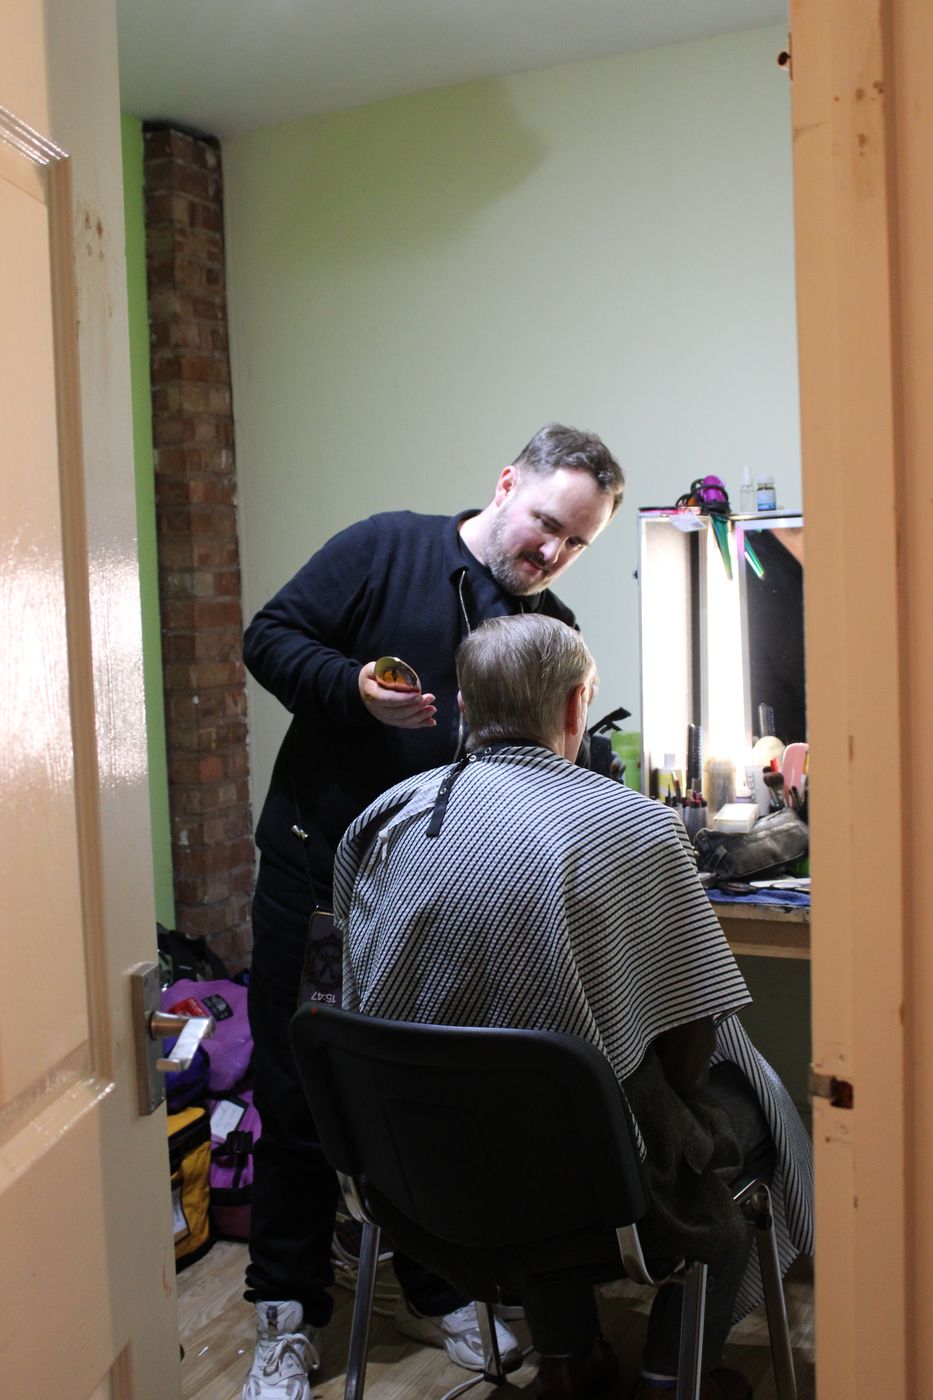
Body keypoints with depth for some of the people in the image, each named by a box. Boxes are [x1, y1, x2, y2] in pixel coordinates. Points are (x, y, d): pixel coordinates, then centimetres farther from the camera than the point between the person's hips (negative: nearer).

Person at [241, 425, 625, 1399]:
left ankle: (435, 1295, 31)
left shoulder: (551, 629, 6)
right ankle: (287, 1318, 22)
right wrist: (357, 691, -22)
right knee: (298, 1091, 5)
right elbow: (270, 637, -7)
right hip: (315, 870, -3)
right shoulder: (385, 548, -5)